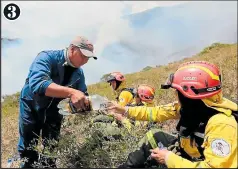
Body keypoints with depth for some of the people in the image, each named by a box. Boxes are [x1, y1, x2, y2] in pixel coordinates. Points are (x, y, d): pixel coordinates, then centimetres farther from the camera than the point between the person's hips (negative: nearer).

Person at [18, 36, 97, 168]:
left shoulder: (79, 73, -8)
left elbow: (82, 97, -4)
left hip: (53, 110, 4)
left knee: (51, 150, 11)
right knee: (28, 151, 5)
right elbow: (37, 83, -43)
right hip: (31, 106, -4)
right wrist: (71, 92, -53)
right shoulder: (47, 57, -26)